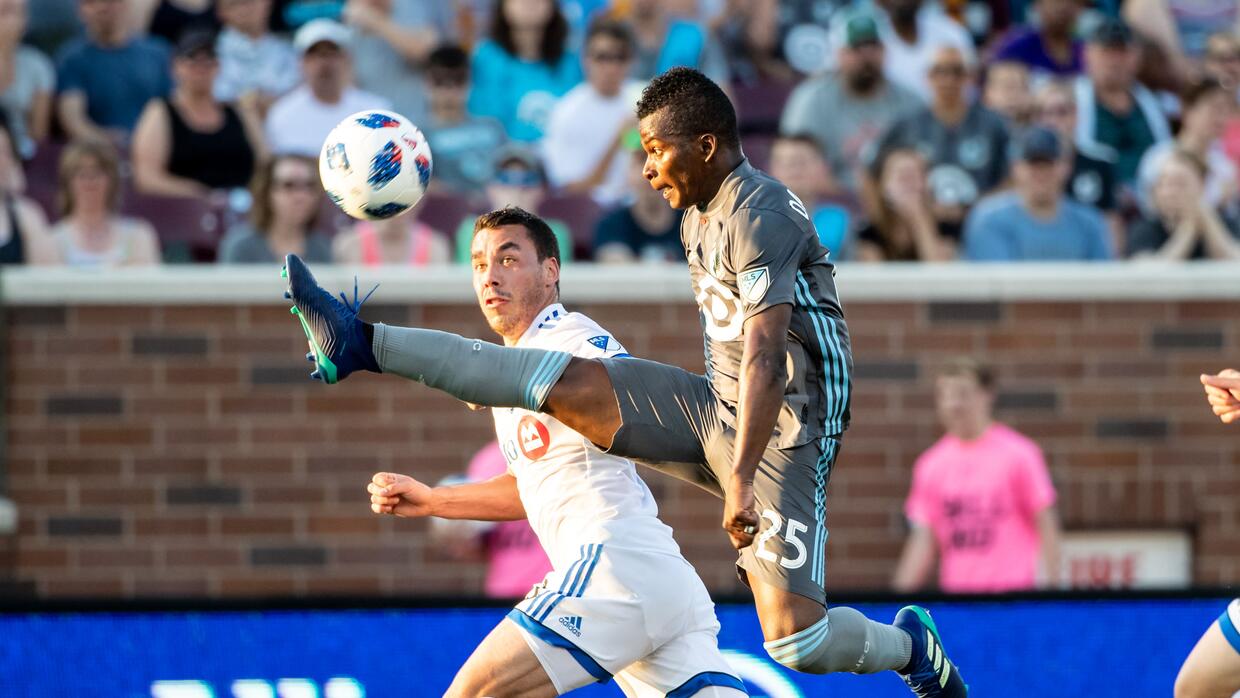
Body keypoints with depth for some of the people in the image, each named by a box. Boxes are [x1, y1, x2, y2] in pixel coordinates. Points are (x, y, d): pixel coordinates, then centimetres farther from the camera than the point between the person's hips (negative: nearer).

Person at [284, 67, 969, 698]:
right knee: (566, 383, -6)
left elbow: (764, 358, -28)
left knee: (794, 640, -17)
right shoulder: (699, 217, 13)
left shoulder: (761, 218, -18)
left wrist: (742, 477, -36)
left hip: (779, 433, -8)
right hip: (715, 410, 8)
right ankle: (363, 345, -7)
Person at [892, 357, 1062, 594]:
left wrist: (1052, 587, -8)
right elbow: (924, 540, 9)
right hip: (955, 592, 3)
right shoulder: (931, 465, 7)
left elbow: (1045, 526, -2)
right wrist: (901, 592, -1)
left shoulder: (1018, 454, -2)